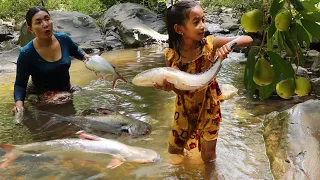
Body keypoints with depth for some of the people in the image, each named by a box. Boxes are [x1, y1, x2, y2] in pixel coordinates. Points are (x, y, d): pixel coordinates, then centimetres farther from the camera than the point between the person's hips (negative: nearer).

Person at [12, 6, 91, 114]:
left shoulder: (64, 39, -13)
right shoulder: (26, 54, -24)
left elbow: (76, 51, 12)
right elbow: (20, 84, -15)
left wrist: (84, 56, -9)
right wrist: (19, 102, -34)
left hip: (66, 91, 4)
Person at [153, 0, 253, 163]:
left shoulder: (210, 43, -20)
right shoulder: (171, 55, -19)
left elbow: (248, 39, -19)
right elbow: (180, 90, -15)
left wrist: (230, 43, -40)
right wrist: (169, 86, -38)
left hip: (208, 105, -1)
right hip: (185, 108, 1)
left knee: (209, 156, 10)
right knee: (173, 150, 18)